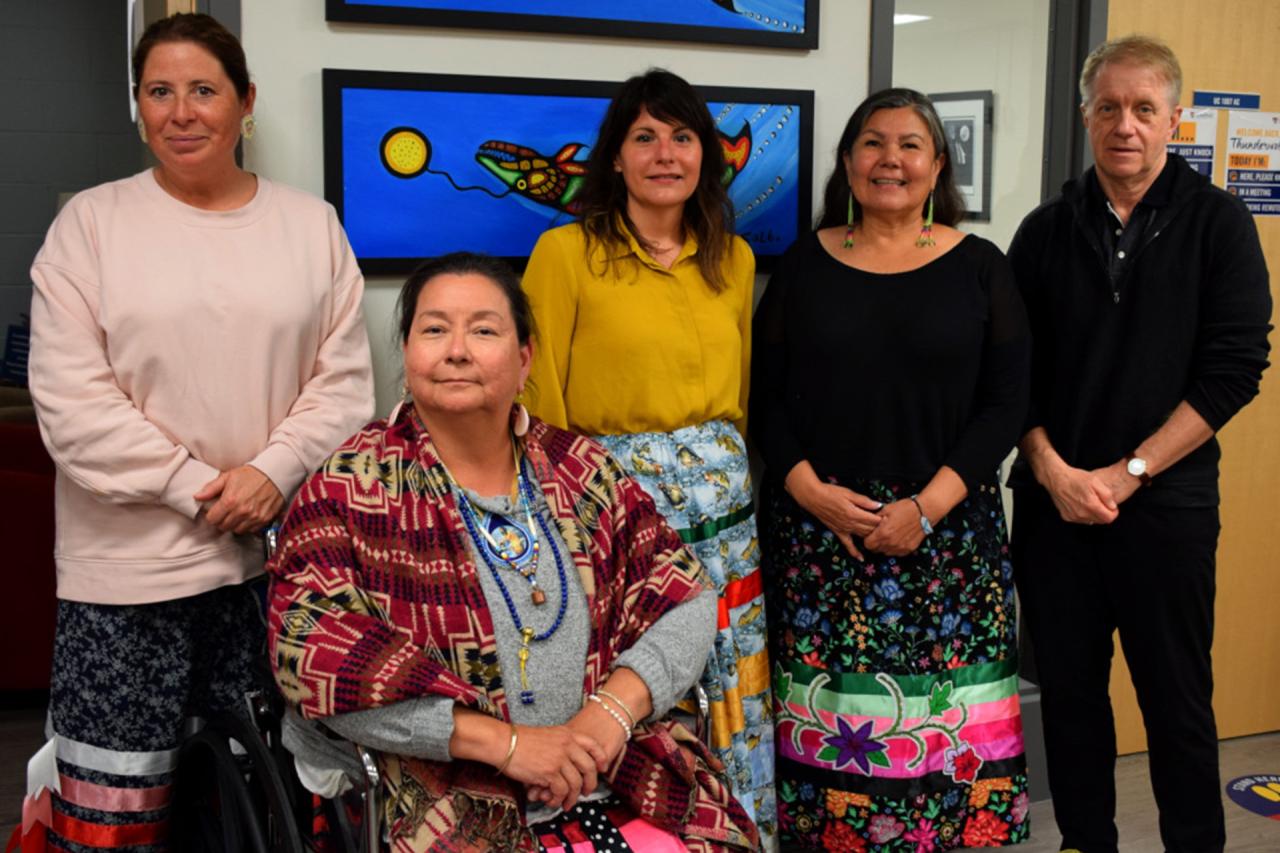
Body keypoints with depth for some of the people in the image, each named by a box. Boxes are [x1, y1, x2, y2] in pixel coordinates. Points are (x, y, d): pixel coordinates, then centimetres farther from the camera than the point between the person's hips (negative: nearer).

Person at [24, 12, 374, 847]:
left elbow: (344, 378, 5)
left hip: (278, 555, 2)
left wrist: (274, 470, -11)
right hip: (128, 565, -1)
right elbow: (71, 398, -6)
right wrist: (196, 489, -12)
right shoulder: (90, 223, 1)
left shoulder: (312, 224, 8)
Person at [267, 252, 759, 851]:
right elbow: (313, 658, -12)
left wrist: (614, 708, -10)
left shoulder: (581, 470, 10)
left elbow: (686, 600, 8)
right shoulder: (352, 490, -1)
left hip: (629, 789, 4)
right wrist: (507, 741, -15)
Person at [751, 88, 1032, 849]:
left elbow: (1005, 403, -1)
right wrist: (811, 491, -9)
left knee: (947, 714, 0)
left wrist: (927, 506, -11)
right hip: (818, 526, 1)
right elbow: (766, 396, 5)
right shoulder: (804, 264, 7)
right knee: (830, 712, 2)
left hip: (947, 529, 0)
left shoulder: (980, 267, 4)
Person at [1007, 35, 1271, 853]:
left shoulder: (1218, 223, -1)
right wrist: (1054, 471, -11)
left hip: (1167, 500, -2)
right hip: (1051, 499, 2)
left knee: (1177, 696, 6)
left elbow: (1234, 367, -8)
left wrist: (1127, 473, -13)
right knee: (1069, 687, 10)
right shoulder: (1046, 230, 5)